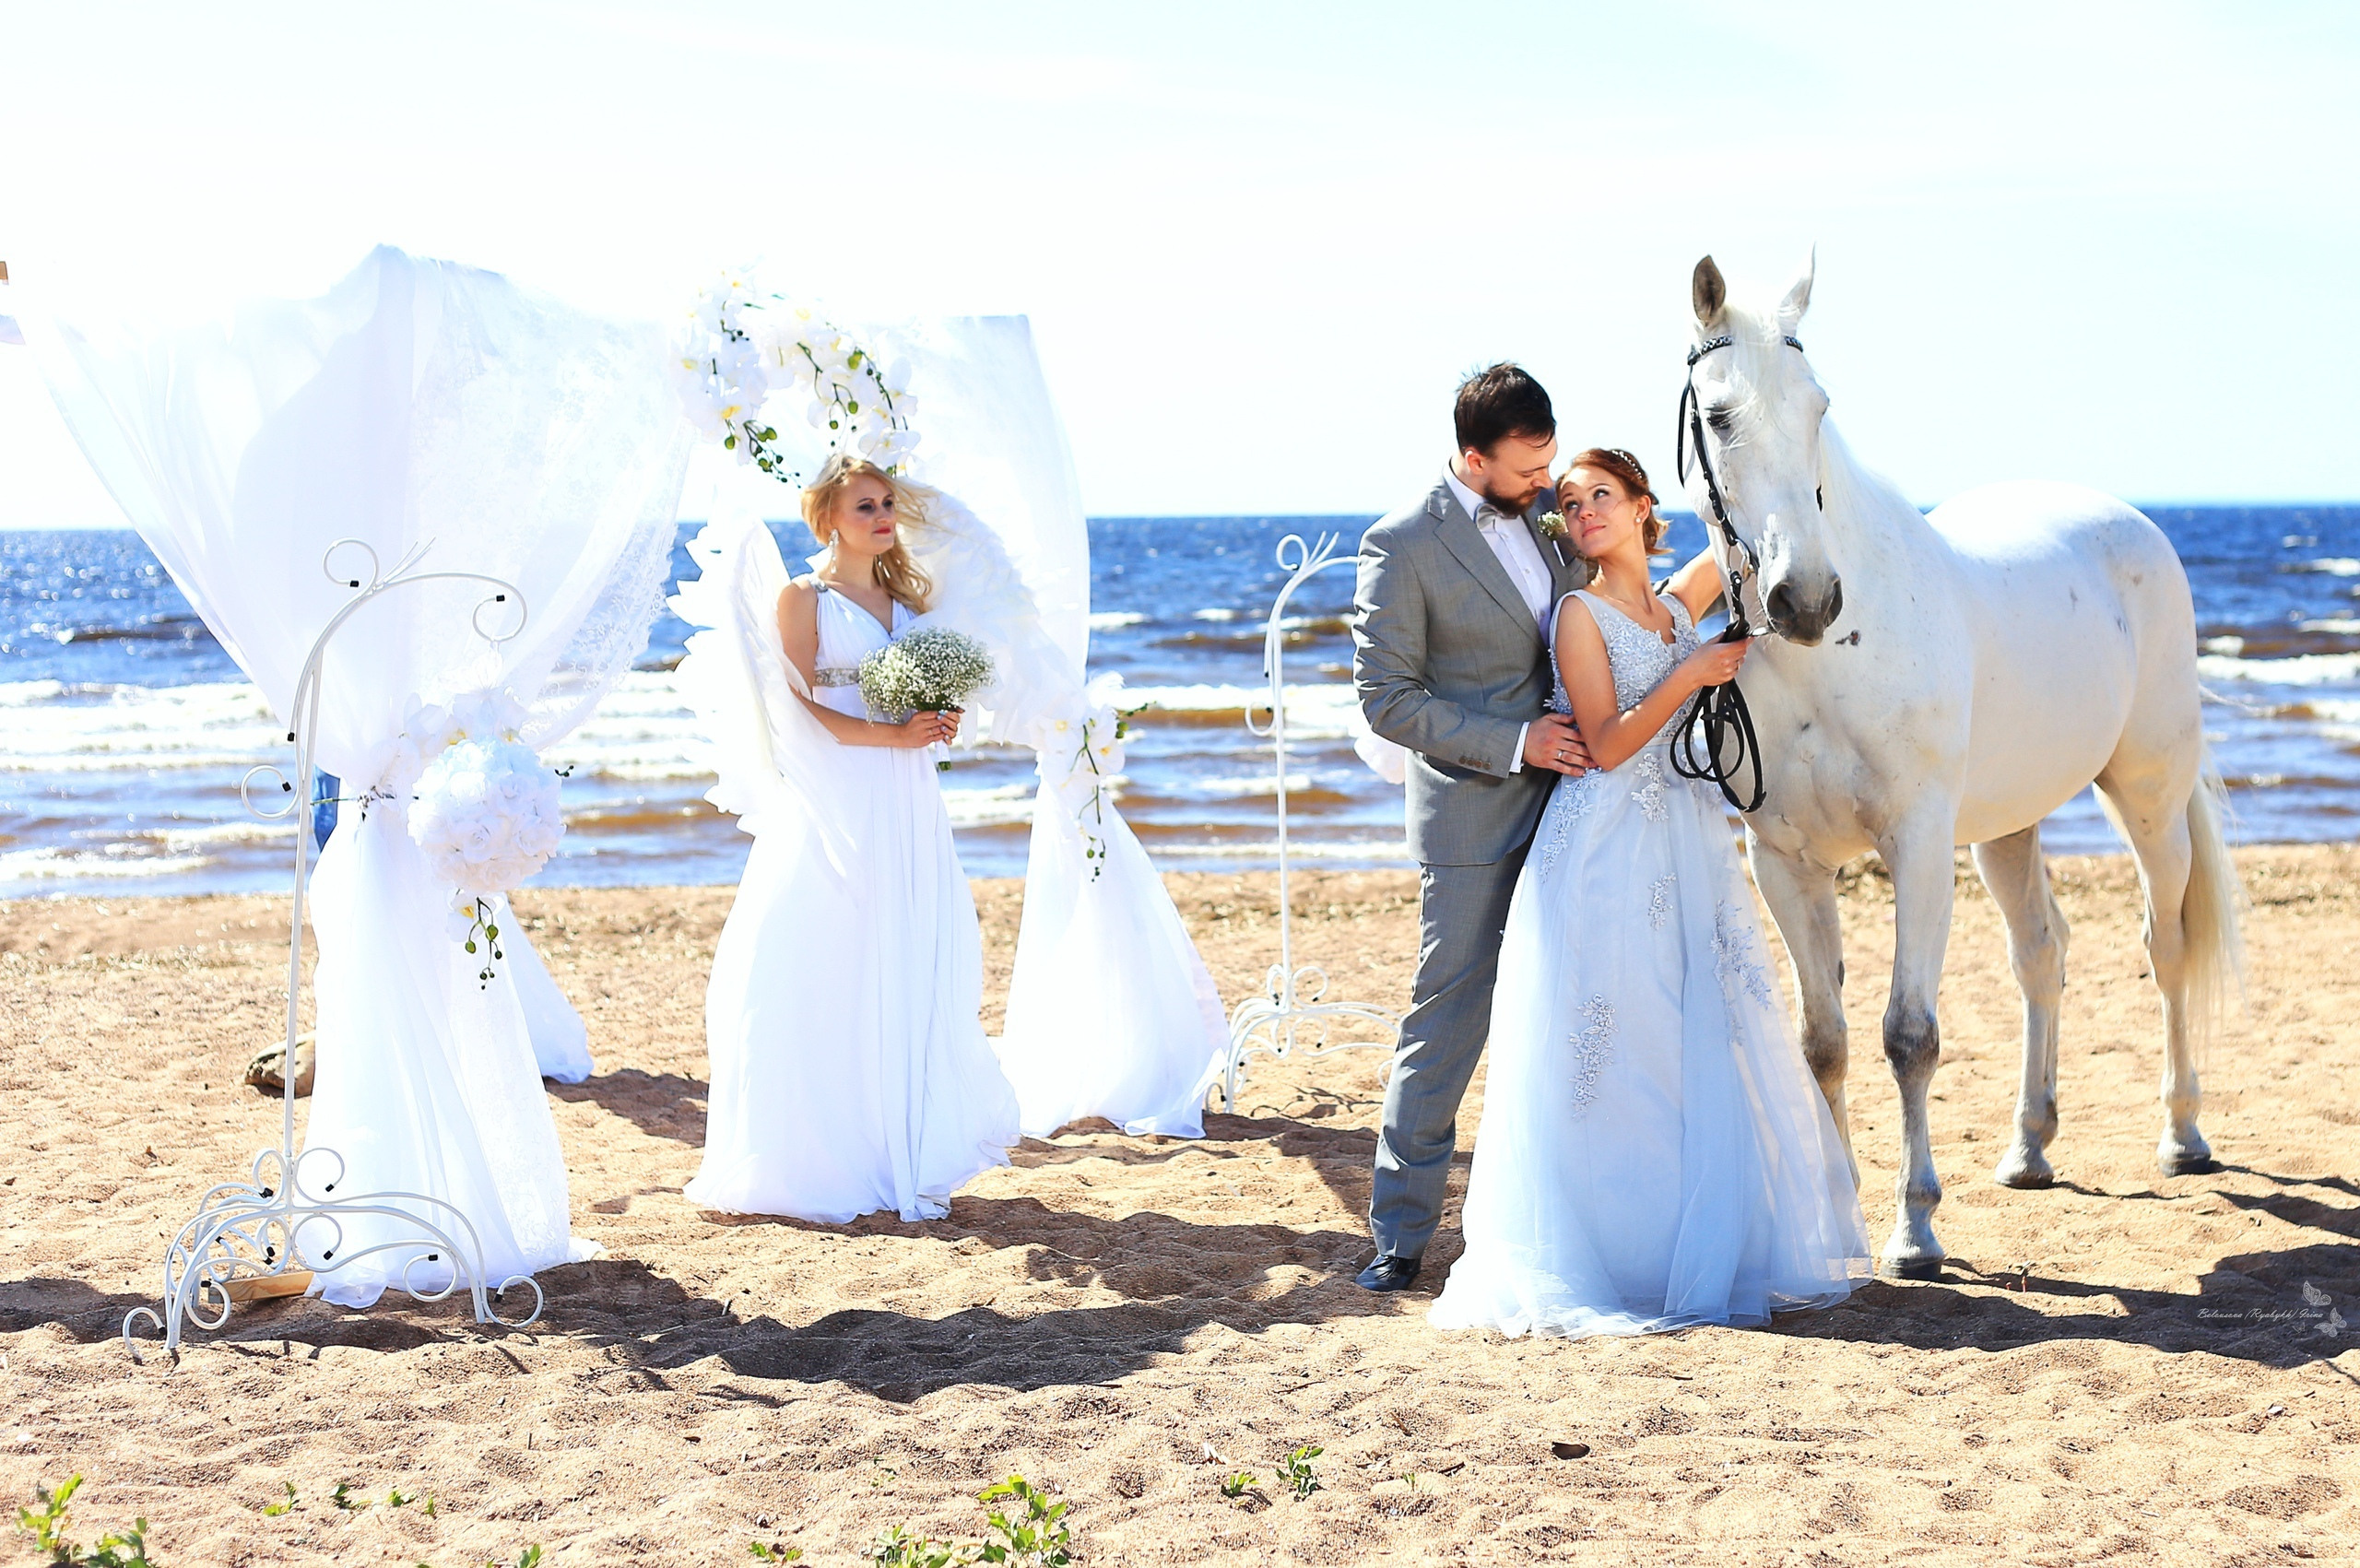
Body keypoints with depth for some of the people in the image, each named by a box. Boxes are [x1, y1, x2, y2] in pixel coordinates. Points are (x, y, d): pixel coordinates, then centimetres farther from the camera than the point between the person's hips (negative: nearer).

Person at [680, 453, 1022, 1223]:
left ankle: (908, 1152, 10)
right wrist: (887, 734, -16)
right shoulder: (803, 597, -1)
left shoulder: (906, 596, 17)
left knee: (910, 976, 4)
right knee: (835, 978, -6)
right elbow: (797, 710, -8)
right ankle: (829, 1156, -1)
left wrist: (938, 723, 1)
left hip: (907, 806, 6)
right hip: (836, 804, -6)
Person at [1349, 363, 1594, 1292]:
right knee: (1447, 1021, -3)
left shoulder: (1547, 510, 7)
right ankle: (1400, 1234, 5)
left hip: (1570, 796, 6)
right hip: (1476, 815, -6)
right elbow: (1386, 699, -13)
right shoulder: (1403, 546, -12)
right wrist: (1514, 744, -17)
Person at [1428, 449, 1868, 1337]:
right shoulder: (1582, 615, -4)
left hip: (1687, 843, 6)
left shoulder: (1679, 606, 12)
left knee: (1709, 1040, 6)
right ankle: (1611, 1253, 0)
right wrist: (1689, 675, -14)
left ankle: (1712, 1243, 15)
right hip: (1609, 852, -6)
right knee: (1612, 1043, -5)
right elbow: (1607, 745, -11)